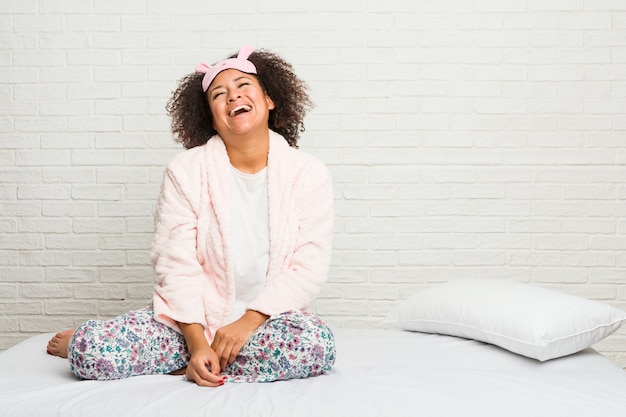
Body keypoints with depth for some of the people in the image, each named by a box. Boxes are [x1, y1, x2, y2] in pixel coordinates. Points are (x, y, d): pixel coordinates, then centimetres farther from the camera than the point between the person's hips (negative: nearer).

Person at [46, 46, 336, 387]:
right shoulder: (186, 171, -3)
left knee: (316, 343, -34)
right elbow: (177, 264, -8)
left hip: (268, 317, 1)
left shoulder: (309, 174, -3)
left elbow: (308, 268, -8)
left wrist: (248, 322, -18)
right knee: (90, 348, -23)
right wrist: (197, 342, -18)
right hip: (193, 319, 0)